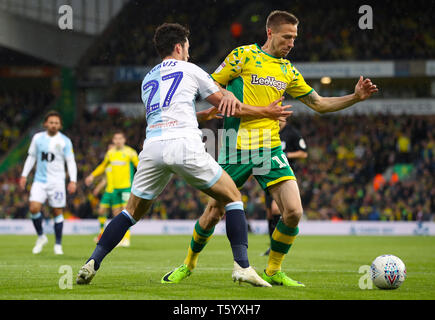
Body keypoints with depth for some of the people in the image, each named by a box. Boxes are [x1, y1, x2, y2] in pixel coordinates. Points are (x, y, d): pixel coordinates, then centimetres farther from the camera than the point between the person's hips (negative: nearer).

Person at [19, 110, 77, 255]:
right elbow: (31, 157, 15)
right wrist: (24, 175, 9)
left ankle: (58, 245, 11)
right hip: (40, 180, 2)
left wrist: (73, 181, -12)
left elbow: (71, 162, -2)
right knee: (34, 208, -13)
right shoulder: (38, 138, 5)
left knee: (58, 212, 0)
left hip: (57, 182, -2)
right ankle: (41, 237, 9)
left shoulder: (65, 141, -2)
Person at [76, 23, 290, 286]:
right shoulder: (190, 70, 15)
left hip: (152, 146, 4)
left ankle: (93, 262, -1)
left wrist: (203, 115, 49)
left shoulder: (147, 80, 29)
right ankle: (243, 267, -4)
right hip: (184, 144, -4)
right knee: (233, 198, 10)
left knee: (133, 212, 18)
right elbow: (226, 104, 21)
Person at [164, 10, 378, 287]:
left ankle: (273, 272, 9)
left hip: (271, 149, 4)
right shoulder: (243, 55, -1)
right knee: (215, 212, 1)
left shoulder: (288, 70, 14)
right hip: (237, 148, -4)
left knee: (293, 212, -11)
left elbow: (319, 103, 19)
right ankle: (189, 263, 28)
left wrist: (356, 97, 8)